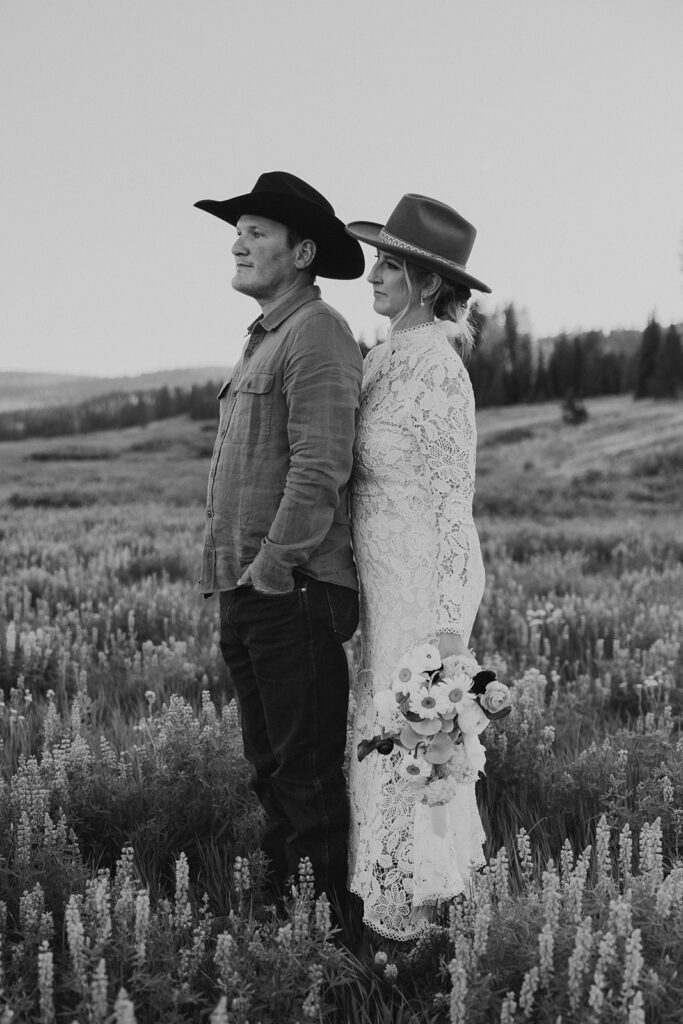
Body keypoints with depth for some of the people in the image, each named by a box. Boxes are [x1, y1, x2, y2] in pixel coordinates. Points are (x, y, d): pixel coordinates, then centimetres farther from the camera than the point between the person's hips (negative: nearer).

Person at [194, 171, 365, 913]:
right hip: (246, 591, 9)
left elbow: (320, 470, -19)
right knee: (271, 768, 15)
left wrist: (273, 570, -18)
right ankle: (278, 904, 24)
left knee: (309, 769, -3)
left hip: (293, 591, -9)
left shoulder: (318, 335, -10)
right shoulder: (263, 343, 20)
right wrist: (234, 580, 15)